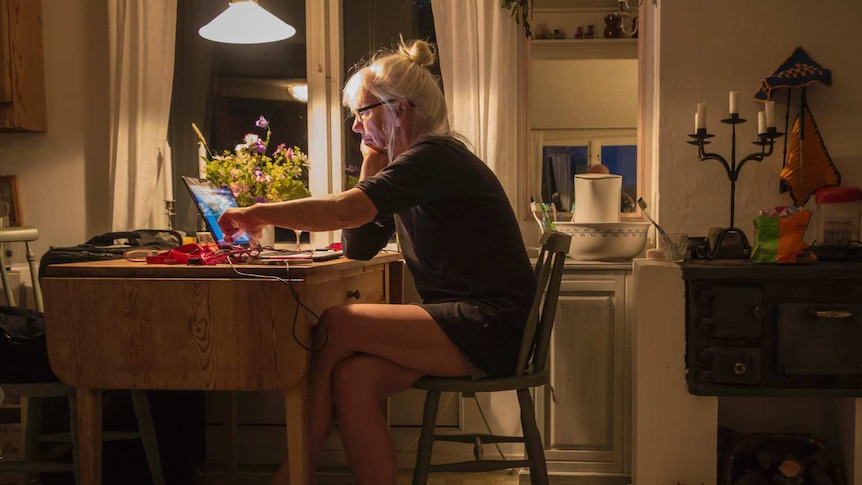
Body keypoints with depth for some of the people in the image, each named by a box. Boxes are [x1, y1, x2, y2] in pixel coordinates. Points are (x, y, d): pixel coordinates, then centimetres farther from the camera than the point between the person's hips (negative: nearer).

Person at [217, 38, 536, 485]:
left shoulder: (435, 157, -12)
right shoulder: (408, 166, 18)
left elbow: (346, 210, -26)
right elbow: (357, 248, 13)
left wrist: (256, 213, -14)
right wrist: (372, 162, 9)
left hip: (491, 328, -8)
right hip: (456, 321, 8)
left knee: (336, 326, -18)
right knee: (355, 376, -17)